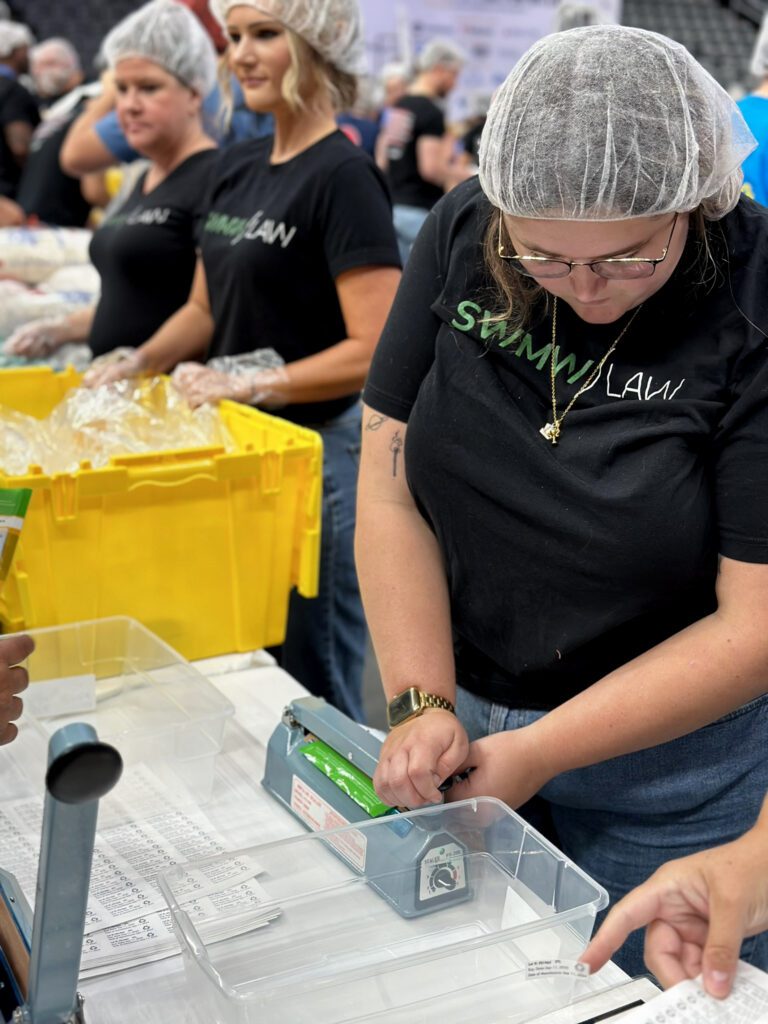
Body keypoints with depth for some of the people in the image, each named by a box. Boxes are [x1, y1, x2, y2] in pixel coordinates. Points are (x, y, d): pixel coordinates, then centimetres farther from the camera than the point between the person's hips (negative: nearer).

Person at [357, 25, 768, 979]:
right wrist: (422, 704, -15)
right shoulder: (463, 233, -10)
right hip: (461, 717, 4)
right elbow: (391, 477, -7)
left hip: (670, 764, -3)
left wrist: (537, 753, -20)